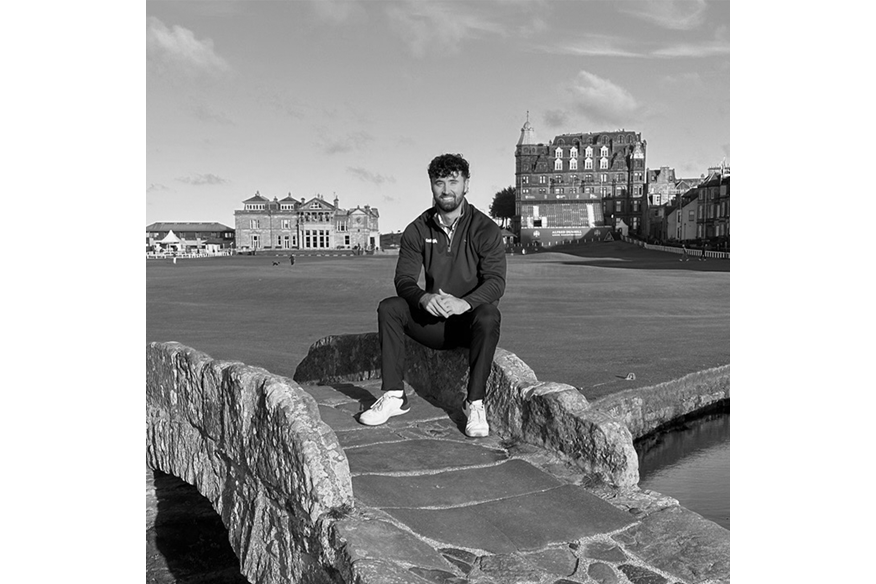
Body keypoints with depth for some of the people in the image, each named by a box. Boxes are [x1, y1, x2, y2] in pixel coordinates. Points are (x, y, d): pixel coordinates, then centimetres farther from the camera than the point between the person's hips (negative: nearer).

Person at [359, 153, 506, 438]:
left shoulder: (485, 228, -5)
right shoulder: (418, 230, 3)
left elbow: (495, 281, -16)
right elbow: (403, 279, -5)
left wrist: (465, 302, -36)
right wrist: (423, 298, -28)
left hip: (470, 320, -3)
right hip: (432, 321, 3)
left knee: (489, 316, -35)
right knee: (389, 308, -19)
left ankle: (475, 403, -24)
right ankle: (394, 396, -18)